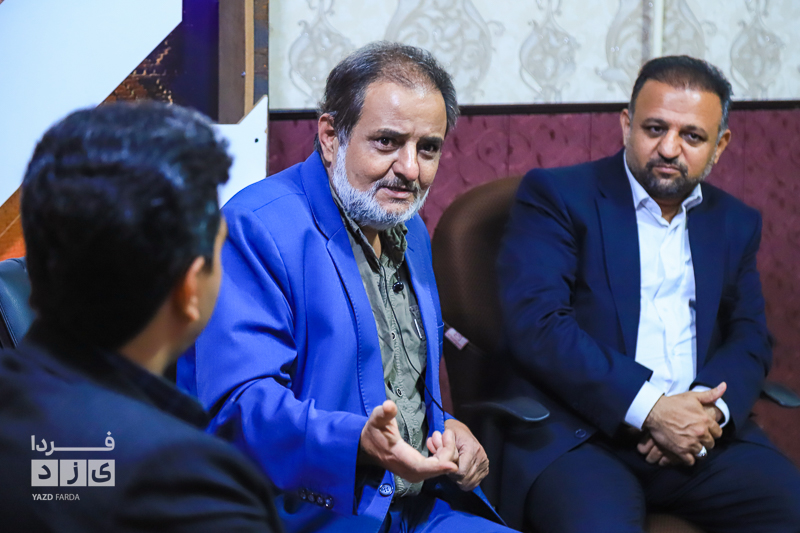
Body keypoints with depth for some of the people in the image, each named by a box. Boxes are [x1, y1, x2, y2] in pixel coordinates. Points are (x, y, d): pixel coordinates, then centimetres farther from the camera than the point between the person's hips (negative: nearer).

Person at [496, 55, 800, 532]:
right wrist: (649, 408, -15)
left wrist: (711, 410, -8)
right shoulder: (556, 196, 2)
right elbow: (536, 324, -10)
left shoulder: (735, 223, 20)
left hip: (700, 433, 5)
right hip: (577, 434, -4)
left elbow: (750, 338, 16)